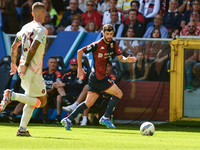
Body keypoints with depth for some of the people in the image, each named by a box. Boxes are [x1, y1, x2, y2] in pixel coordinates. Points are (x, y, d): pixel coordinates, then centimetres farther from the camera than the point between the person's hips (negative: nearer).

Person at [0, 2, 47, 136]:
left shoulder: (26, 27, 13)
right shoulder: (42, 30, -11)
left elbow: (14, 46, 18)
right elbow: (32, 49, -21)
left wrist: (13, 63, 27)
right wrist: (25, 66, -16)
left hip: (24, 71, 8)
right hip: (33, 71, -8)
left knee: (32, 100, 19)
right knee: (42, 101, -2)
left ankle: (23, 129, 11)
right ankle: (12, 95, -17)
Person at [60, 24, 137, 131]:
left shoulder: (113, 44, 8)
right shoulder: (97, 45, -14)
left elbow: (120, 57, 10)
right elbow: (80, 52, -8)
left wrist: (126, 59, -13)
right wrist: (80, 69, -7)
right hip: (97, 77, -8)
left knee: (88, 103, 7)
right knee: (118, 94, -6)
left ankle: (68, 119, 8)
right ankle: (105, 118, -3)